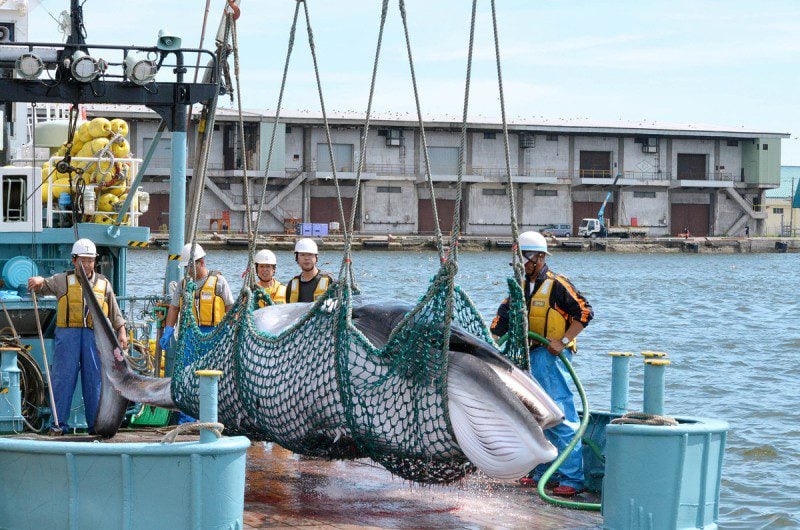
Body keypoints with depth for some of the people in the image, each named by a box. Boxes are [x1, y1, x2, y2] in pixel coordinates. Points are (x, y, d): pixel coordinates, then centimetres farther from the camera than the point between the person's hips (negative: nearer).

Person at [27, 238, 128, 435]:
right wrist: (38, 281, -21)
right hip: (68, 333, -1)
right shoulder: (63, 280, 11)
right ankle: (59, 424, -1)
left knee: (95, 379, 2)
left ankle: (96, 424, 8)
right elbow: (44, 286, 2)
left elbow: (115, 313, 19)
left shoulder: (104, 284, 16)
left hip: (94, 335, 2)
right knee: (63, 377, -4)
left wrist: (122, 333, 9)